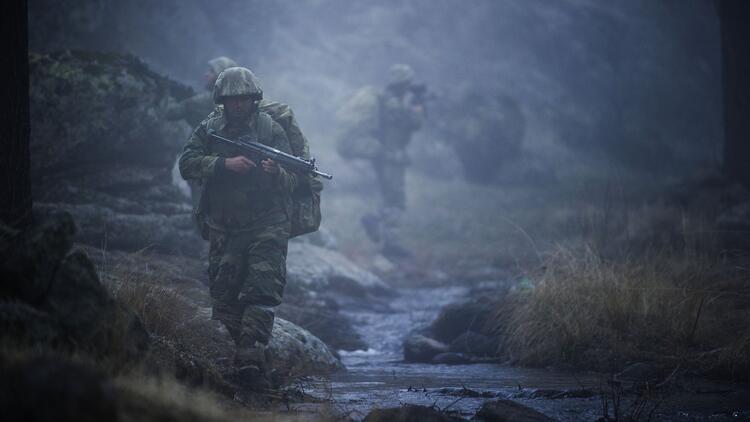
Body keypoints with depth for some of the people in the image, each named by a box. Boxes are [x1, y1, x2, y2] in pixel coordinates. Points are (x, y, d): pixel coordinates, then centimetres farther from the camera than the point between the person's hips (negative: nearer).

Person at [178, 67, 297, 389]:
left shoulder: (271, 130, 1)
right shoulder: (209, 130, 6)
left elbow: (292, 181, -4)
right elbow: (187, 164, -8)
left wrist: (276, 172, -27)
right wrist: (225, 164, -21)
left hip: (267, 227, -3)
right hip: (224, 230, 3)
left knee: (262, 291, -17)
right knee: (225, 300, 1)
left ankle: (251, 359, -25)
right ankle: (256, 357, 14)